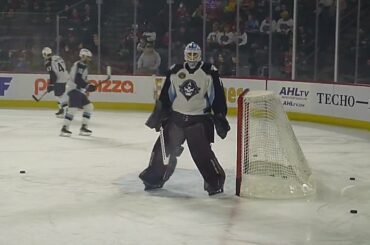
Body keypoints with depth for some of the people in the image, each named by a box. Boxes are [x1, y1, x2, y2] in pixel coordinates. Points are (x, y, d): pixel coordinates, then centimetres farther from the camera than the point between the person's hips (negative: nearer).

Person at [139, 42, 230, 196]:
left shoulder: (210, 72, -7)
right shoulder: (175, 72, 2)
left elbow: (218, 97, -5)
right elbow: (165, 95, 10)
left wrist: (220, 117, -9)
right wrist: (158, 114, 8)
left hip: (199, 119, -4)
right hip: (176, 117, 4)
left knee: (202, 152, -13)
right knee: (165, 147, 7)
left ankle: (215, 181, -1)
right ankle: (154, 178, 23)